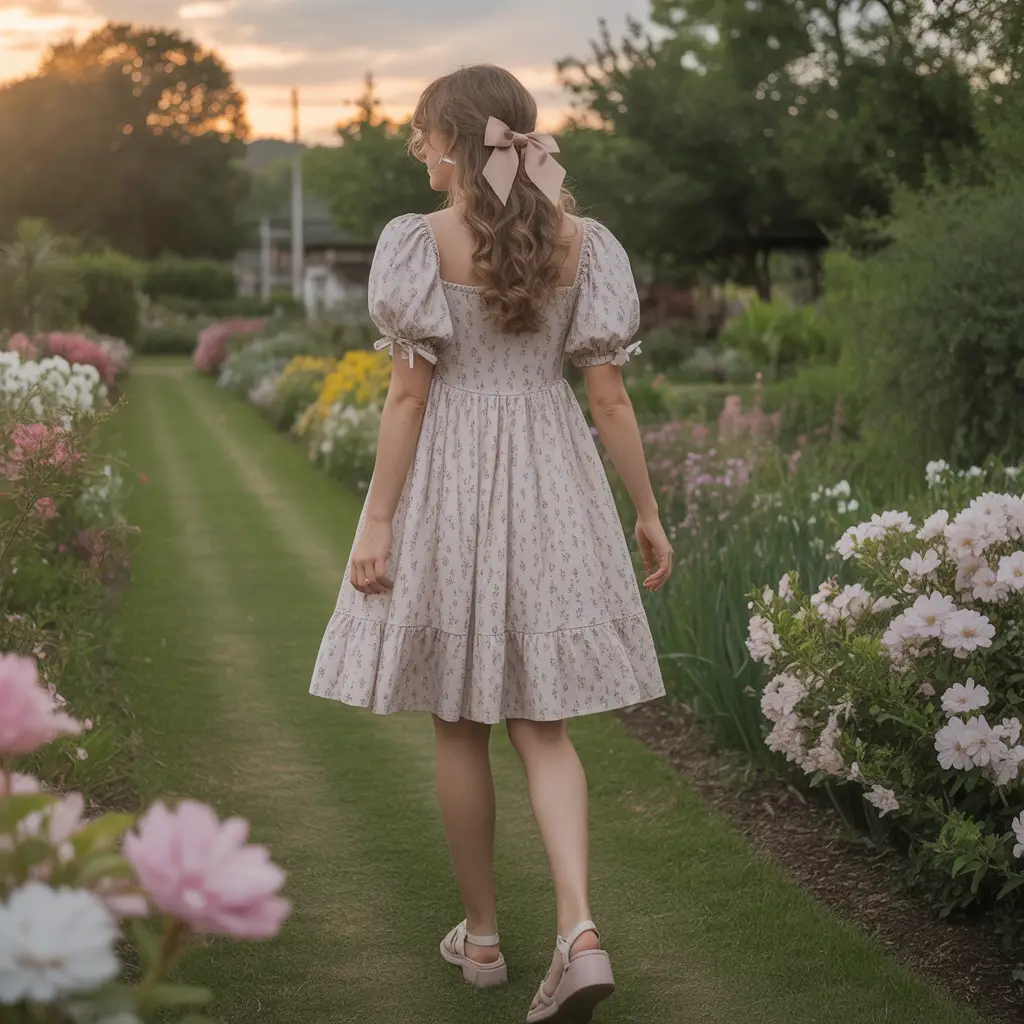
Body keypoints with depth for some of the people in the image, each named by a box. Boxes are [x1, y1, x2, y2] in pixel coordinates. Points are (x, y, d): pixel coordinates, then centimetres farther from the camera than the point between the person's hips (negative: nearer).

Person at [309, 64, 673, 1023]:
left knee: (459, 727, 11)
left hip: (448, 484, -3)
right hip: (551, 484, 3)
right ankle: (579, 931, -7)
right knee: (541, 723, 10)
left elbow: (408, 393, -10)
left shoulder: (420, 241, -8)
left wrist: (377, 522, -5)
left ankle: (481, 935, 23)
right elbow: (608, 395, 0)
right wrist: (647, 510, 8)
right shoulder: (580, 241, 1)